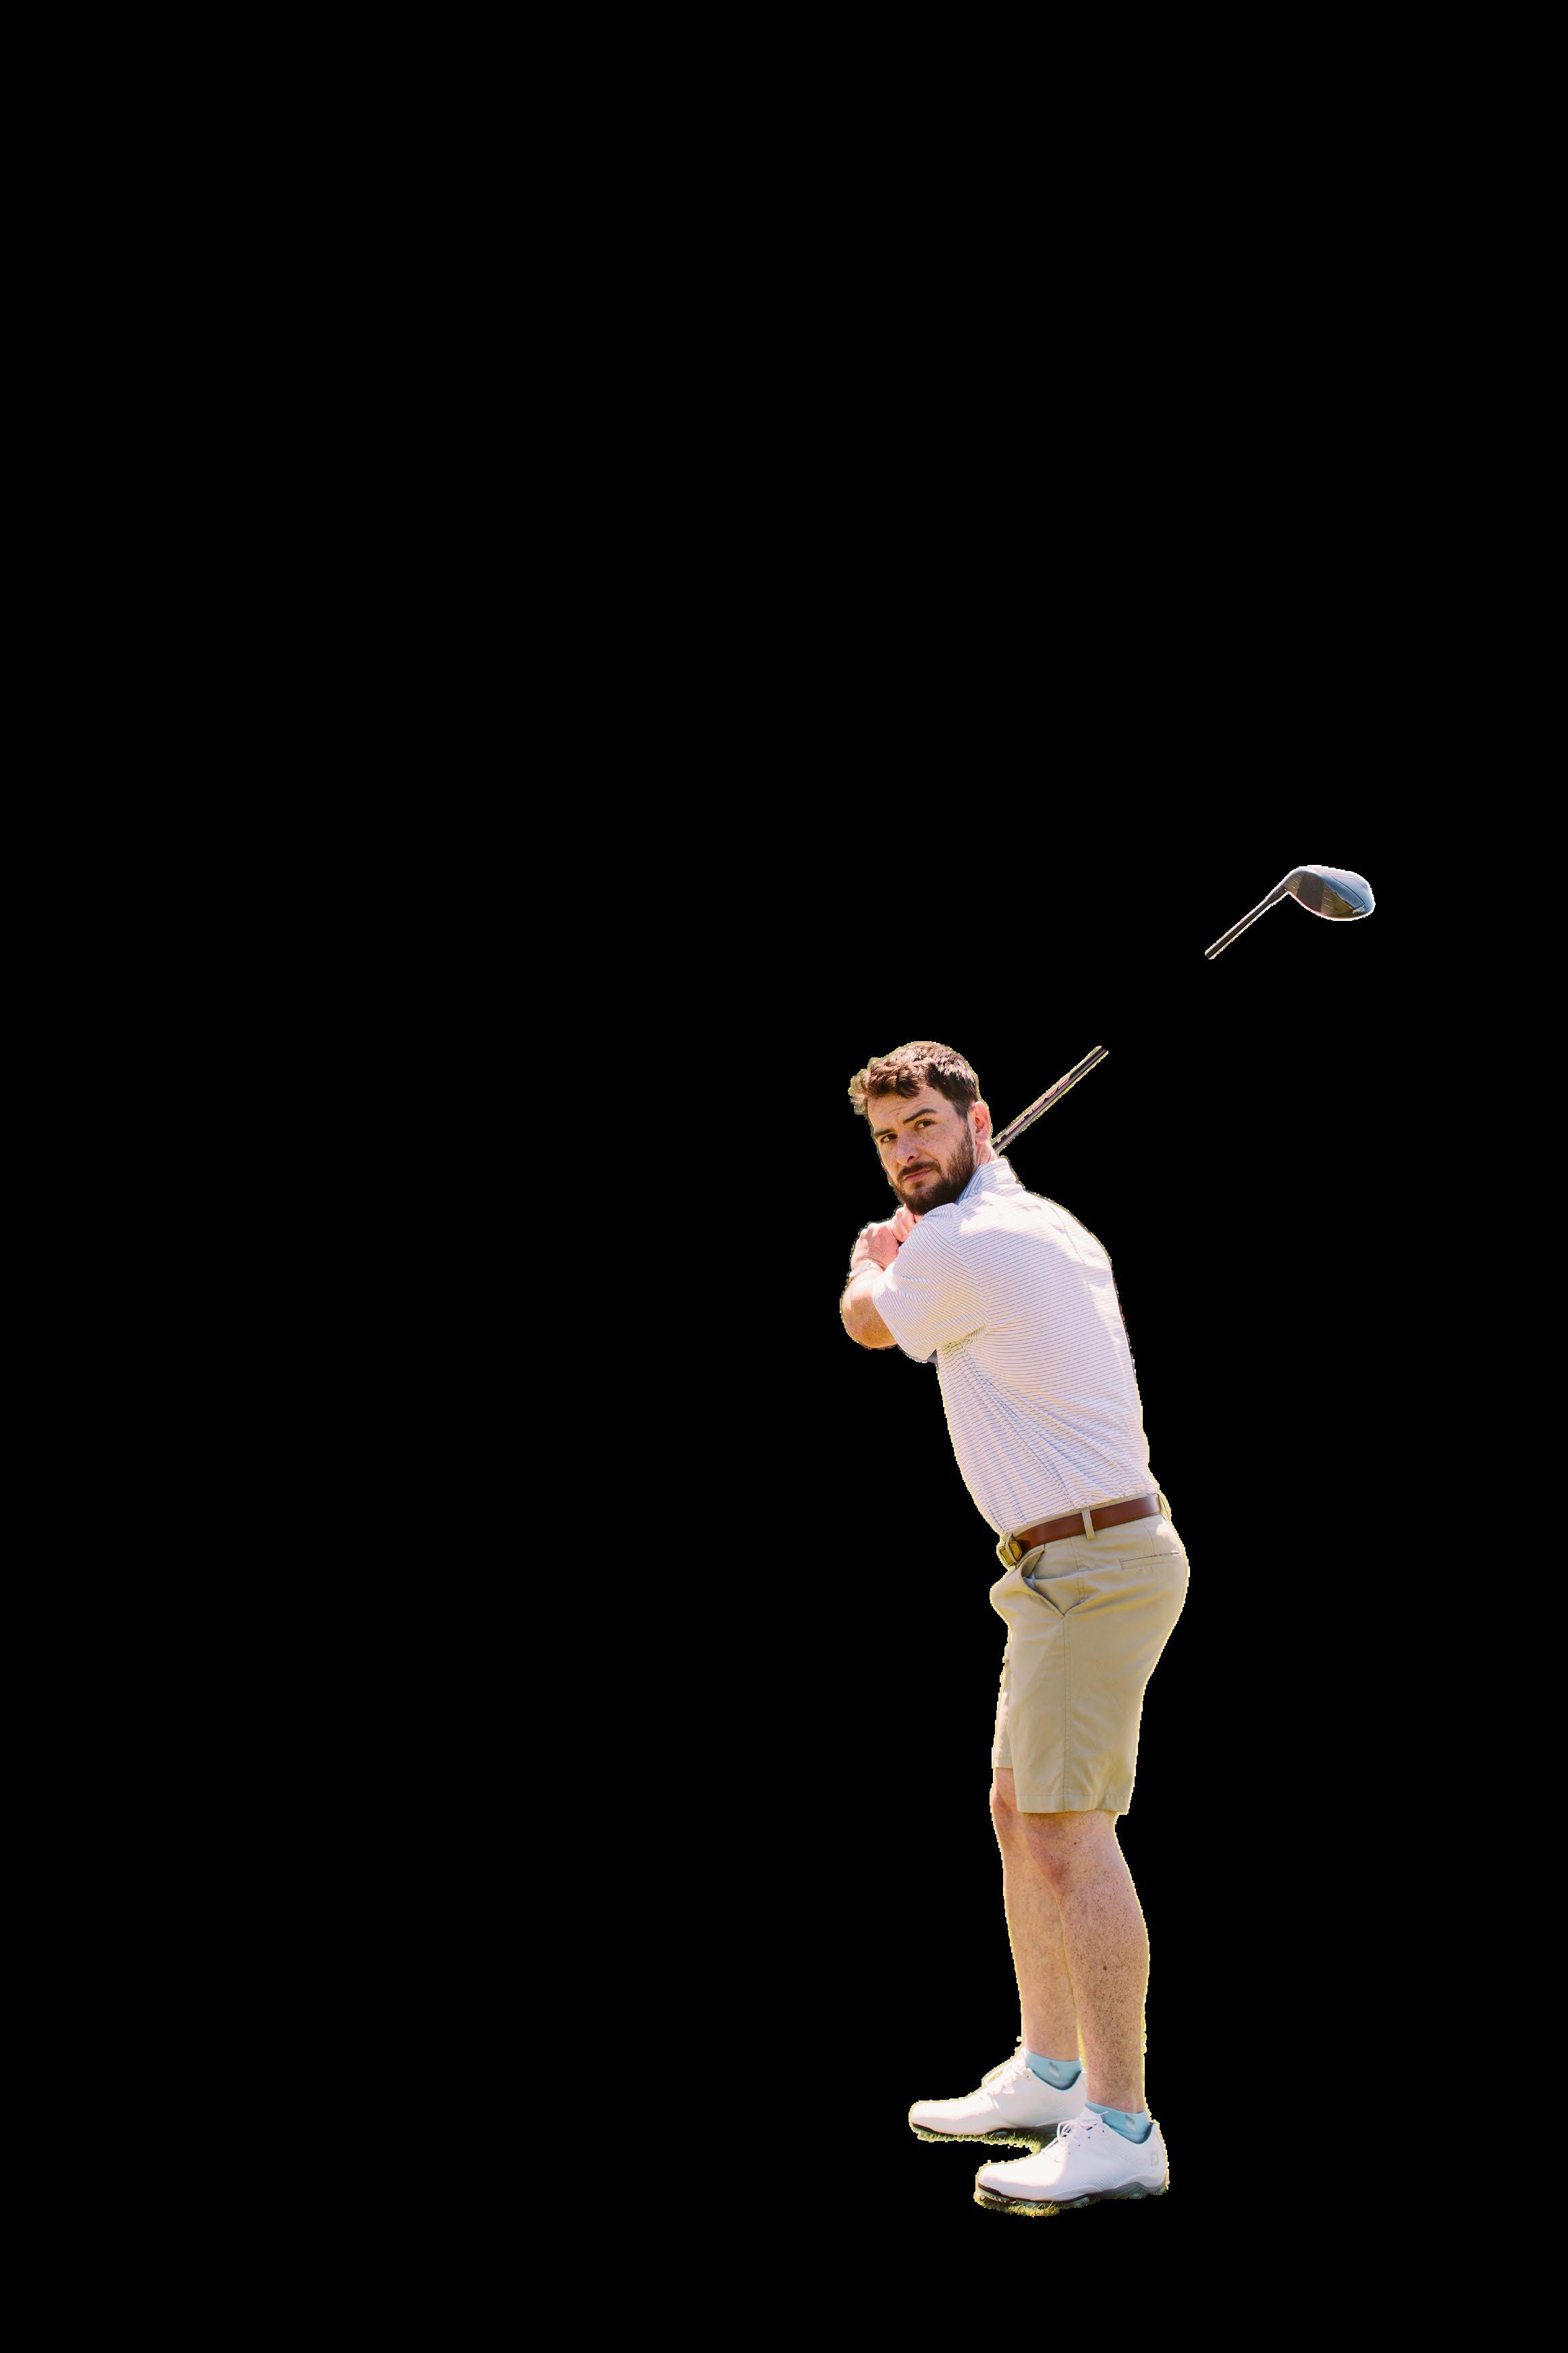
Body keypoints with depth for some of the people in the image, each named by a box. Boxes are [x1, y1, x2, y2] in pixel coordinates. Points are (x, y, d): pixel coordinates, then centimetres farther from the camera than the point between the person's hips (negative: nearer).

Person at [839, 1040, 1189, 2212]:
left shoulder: (955, 1247, -14)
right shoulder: (1053, 1227, 15)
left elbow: (869, 1322, 6)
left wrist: (875, 1257, 28)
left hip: (1095, 1563, -11)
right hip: (1085, 1555, 11)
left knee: (1069, 1834, -13)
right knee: (1021, 1812, 17)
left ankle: (1121, 2128, -14)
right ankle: (1050, 2072, 26)